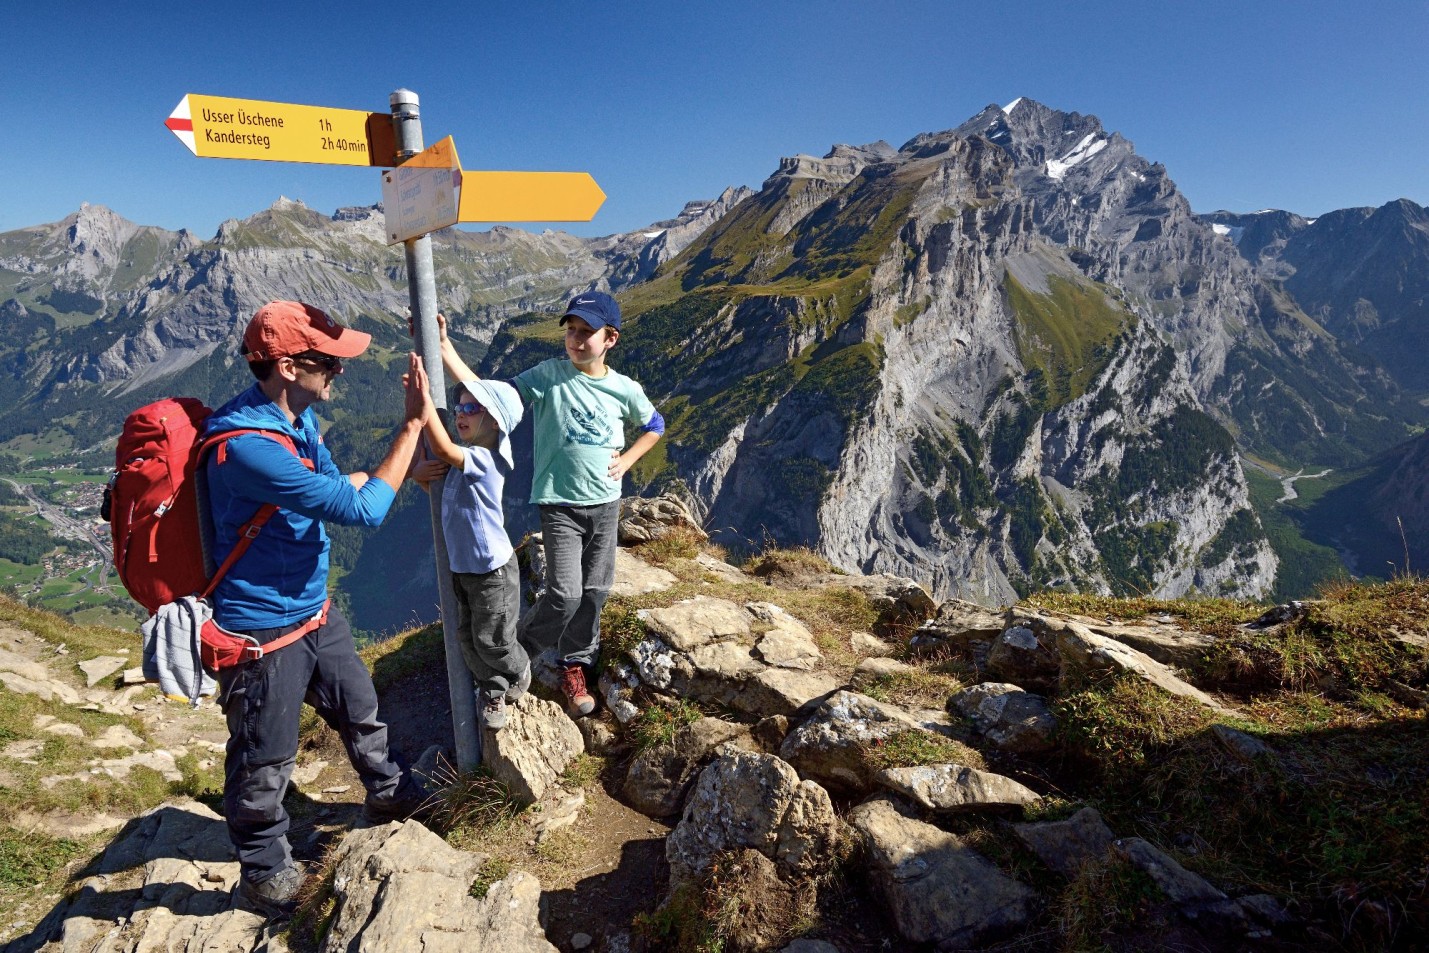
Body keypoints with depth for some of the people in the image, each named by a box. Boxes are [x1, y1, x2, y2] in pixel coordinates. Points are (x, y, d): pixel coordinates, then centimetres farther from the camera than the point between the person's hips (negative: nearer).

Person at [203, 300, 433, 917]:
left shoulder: (298, 416, -2)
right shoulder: (246, 444, -32)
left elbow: (335, 485, 16)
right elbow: (361, 509, -31)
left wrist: (408, 469, 6)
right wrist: (412, 425, -25)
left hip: (313, 611, 9)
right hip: (261, 630, -9)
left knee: (359, 708, 26)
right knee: (264, 763, 13)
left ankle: (387, 794, 51)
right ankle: (265, 875, 37)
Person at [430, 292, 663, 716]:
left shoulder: (624, 389, -2)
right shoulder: (548, 375, -9)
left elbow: (654, 425, 16)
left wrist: (626, 461, 2)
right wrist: (443, 346, -23)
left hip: (605, 503, 3)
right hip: (560, 505, -3)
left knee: (595, 591, 10)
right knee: (565, 594, -9)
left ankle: (575, 665, 31)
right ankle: (520, 656, 18)